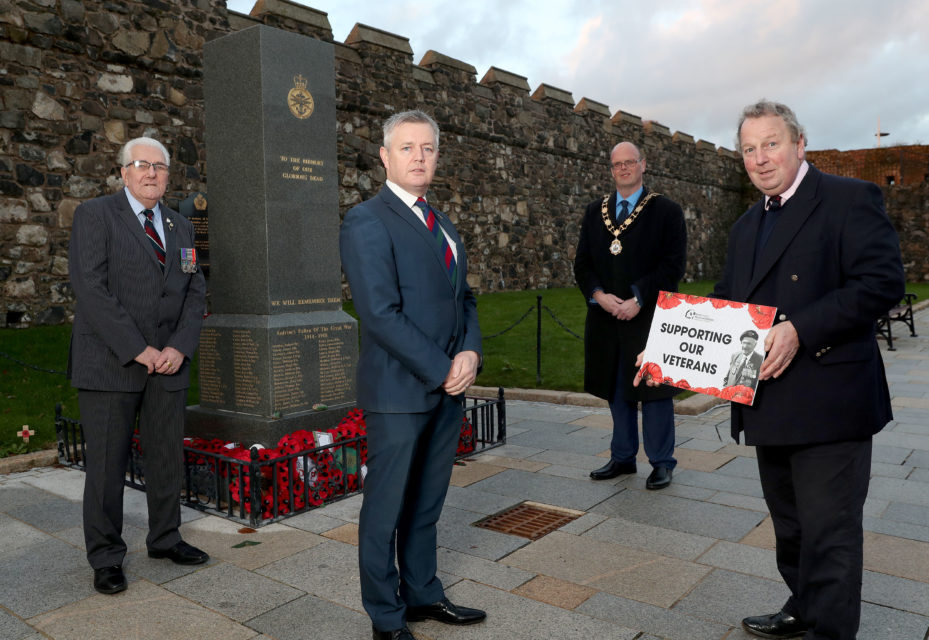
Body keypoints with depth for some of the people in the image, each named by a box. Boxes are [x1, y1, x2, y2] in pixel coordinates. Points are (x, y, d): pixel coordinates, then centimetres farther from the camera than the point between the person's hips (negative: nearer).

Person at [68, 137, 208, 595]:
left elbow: (195, 292, 10)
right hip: (110, 364, -5)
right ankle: (106, 557, 18)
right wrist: (138, 350, -16)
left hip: (168, 364, 5)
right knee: (107, 464, 3)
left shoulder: (180, 227, 15)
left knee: (167, 458, 11)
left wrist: (179, 348, -5)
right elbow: (90, 288, -12)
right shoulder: (95, 215, -2)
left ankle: (164, 539, 28)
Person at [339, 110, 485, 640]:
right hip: (400, 392, -7)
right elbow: (382, 314, -18)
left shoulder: (443, 226, 15)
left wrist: (470, 352, -4)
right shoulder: (367, 222, -10)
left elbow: (464, 298, 15)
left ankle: (423, 593, 35)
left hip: (448, 389, 7)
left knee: (427, 503, 18)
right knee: (387, 507, 7)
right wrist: (442, 371, -15)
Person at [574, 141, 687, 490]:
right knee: (616, 390, 12)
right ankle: (623, 457, 25)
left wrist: (639, 300, -16)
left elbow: (673, 265, -7)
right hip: (606, 317, 4)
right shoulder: (595, 211, 12)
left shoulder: (666, 211, 0)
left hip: (649, 317, -4)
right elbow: (582, 262, 9)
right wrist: (598, 294, -9)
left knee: (653, 390, 2)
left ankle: (661, 462, 16)